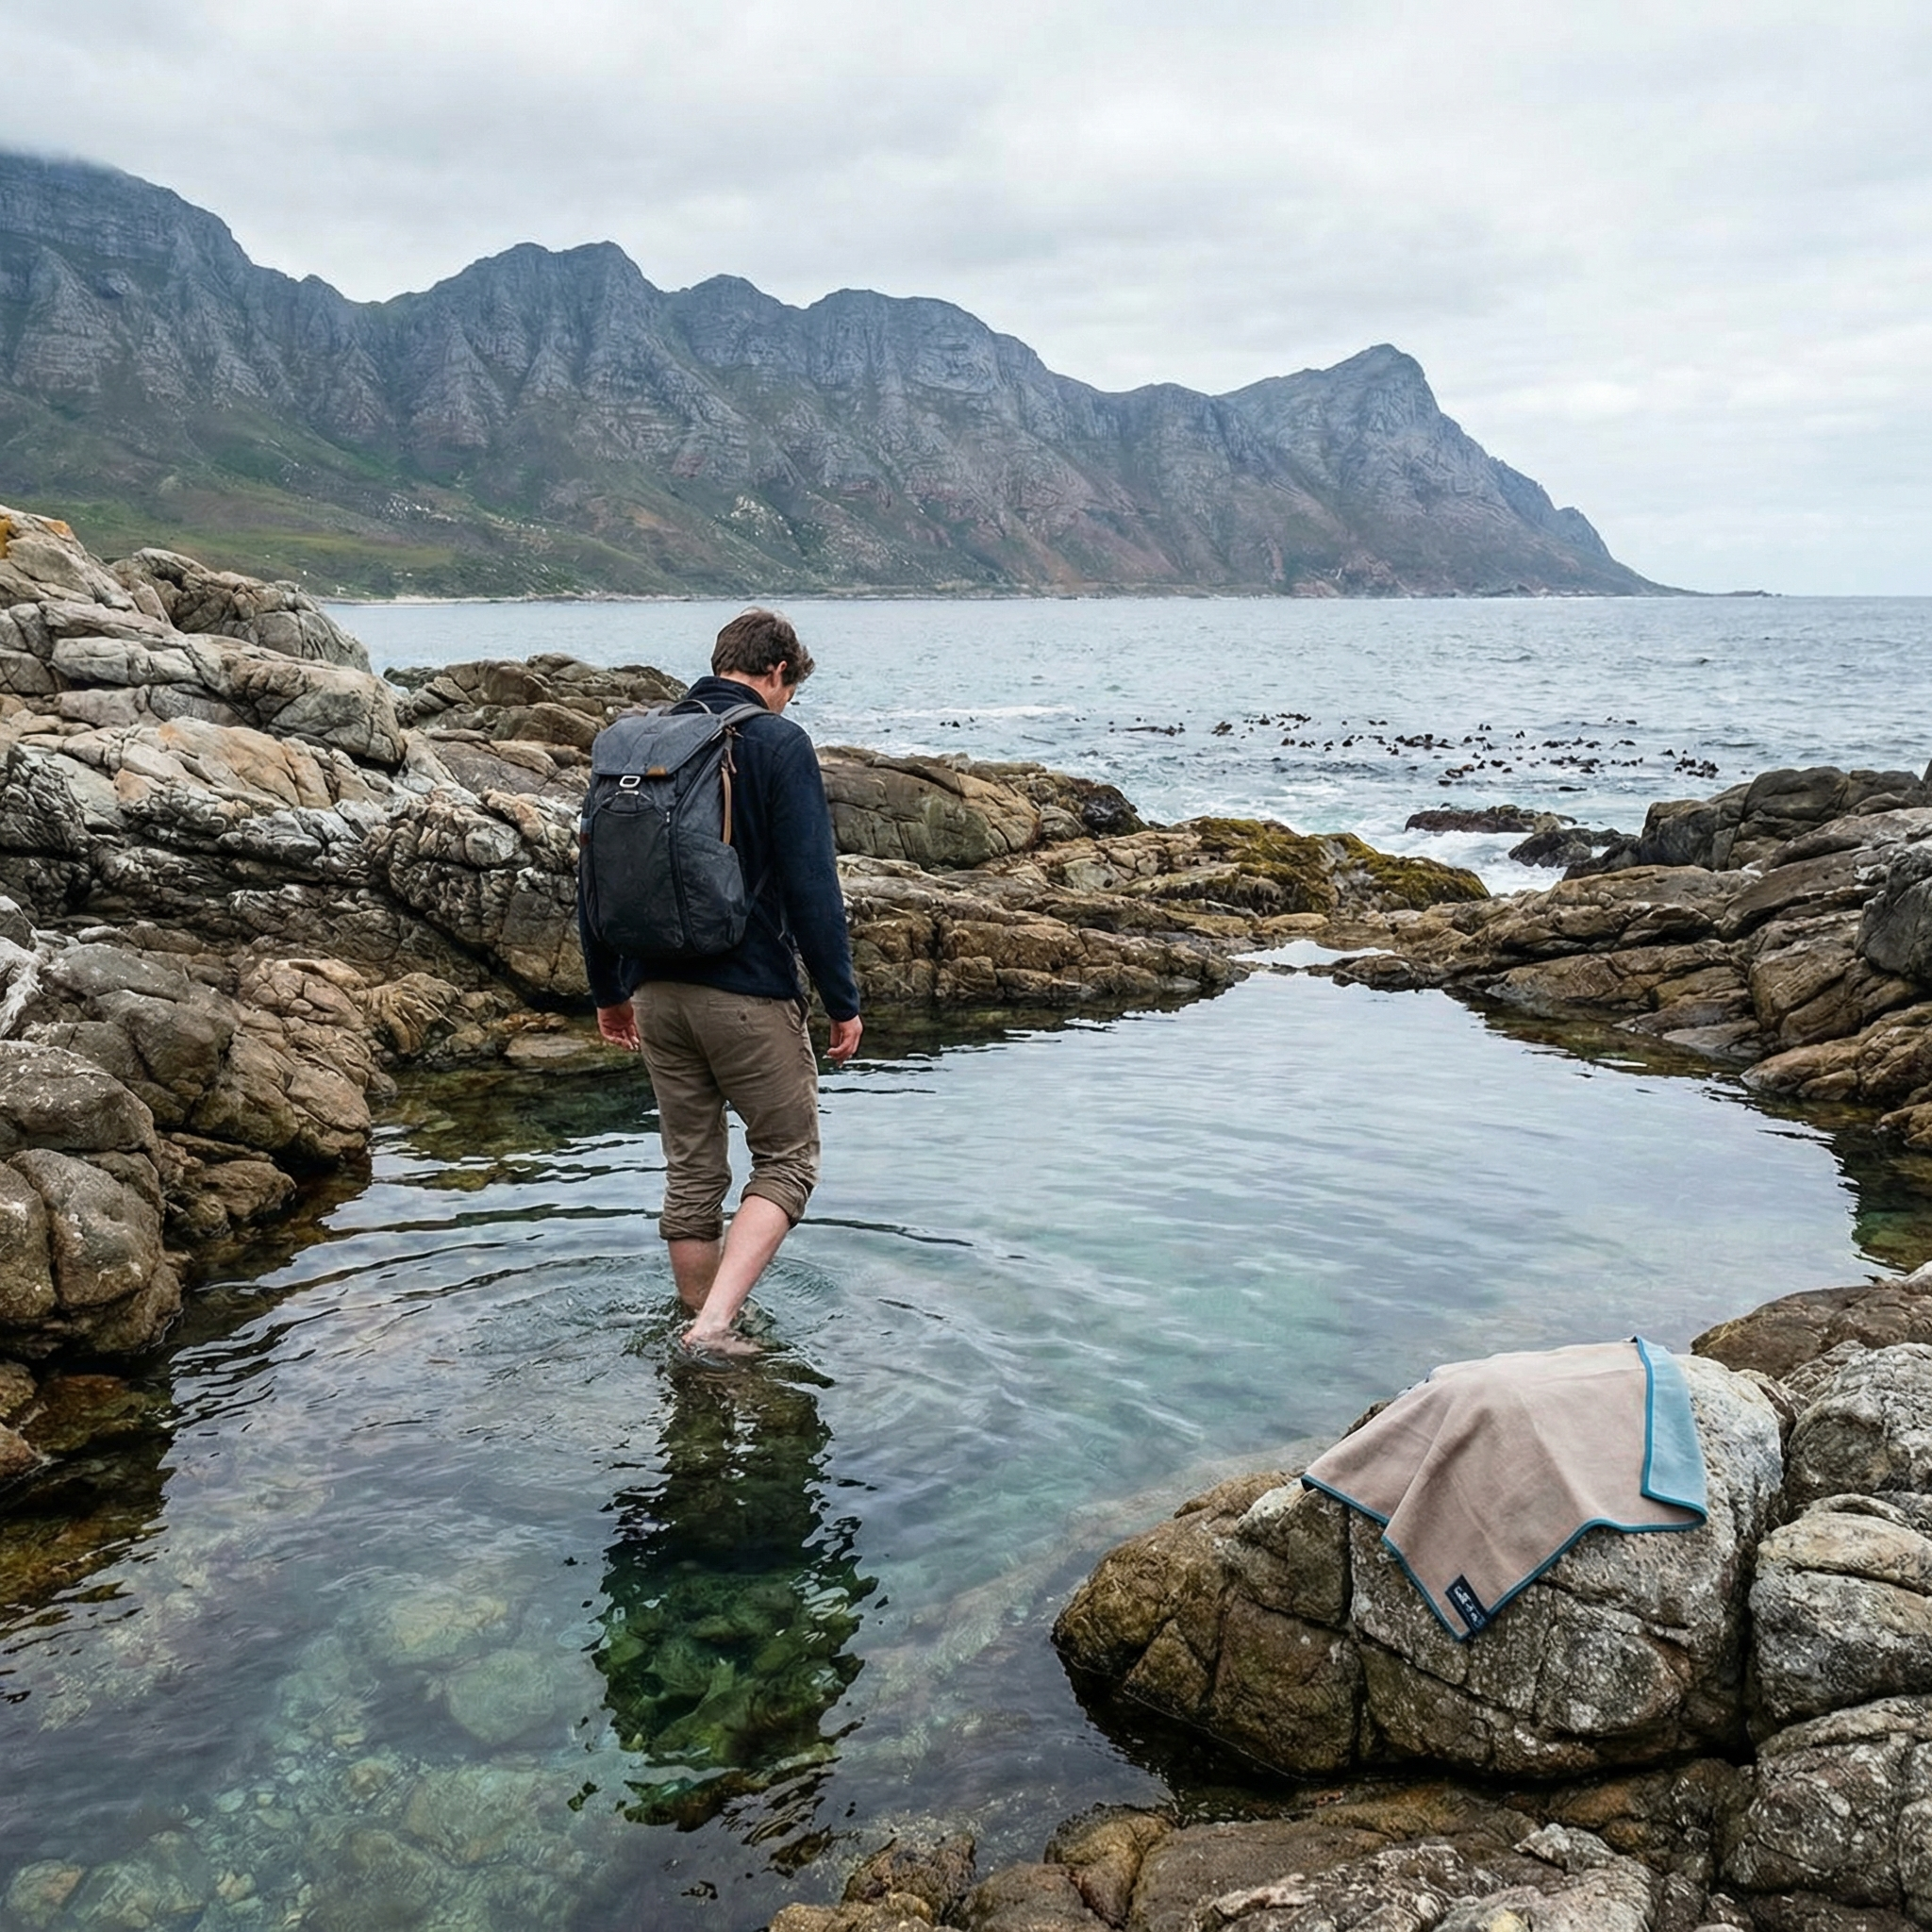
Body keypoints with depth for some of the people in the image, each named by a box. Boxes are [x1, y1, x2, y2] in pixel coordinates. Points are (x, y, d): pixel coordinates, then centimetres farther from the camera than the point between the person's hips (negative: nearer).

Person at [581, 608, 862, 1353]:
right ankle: (714, 1323, -8)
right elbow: (812, 886, -13)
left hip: (656, 992, 6)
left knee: (691, 1171, 15)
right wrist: (842, 1002, -7)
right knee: (787, 1160, 7)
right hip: (749, 994, -6)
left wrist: (608, 990, 20)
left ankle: (699, 1328, 23)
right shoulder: (778, 743, -9)